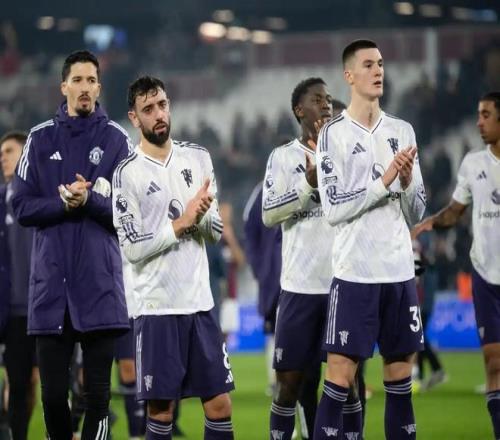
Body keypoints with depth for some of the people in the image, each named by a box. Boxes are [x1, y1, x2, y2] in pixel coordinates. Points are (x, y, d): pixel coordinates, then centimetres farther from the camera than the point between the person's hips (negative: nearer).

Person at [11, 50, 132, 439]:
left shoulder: (116, 140, 4)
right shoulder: (41, 139, 9)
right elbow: (22, 207, 4)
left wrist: (89, 200, -16)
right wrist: (63, 204, -11)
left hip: (100, 286, -1)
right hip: (51, 282, 2)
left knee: (98, 394, -1)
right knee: (53, 395, 4)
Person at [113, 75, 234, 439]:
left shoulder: (198, 158, 9)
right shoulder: (128, 173, -6)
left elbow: (216, 231, 10)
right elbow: (133, 248, -10)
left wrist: (201, 214, -11)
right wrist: (182, 223, -13)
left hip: (200, 301, 4)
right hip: (157, 306, -4)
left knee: (220, 406, 4)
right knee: (161, 409, -2)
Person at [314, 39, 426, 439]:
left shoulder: (403, 131, 11)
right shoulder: (334, 134, -3)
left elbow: (415, 214, 11)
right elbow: (333, 209, -12)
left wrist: (408, 181, -8)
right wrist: (385, 181, -17)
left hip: (400, 271, 5)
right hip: (355, 272, -5)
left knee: (401, 374, 8)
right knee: (340, 376, -6)